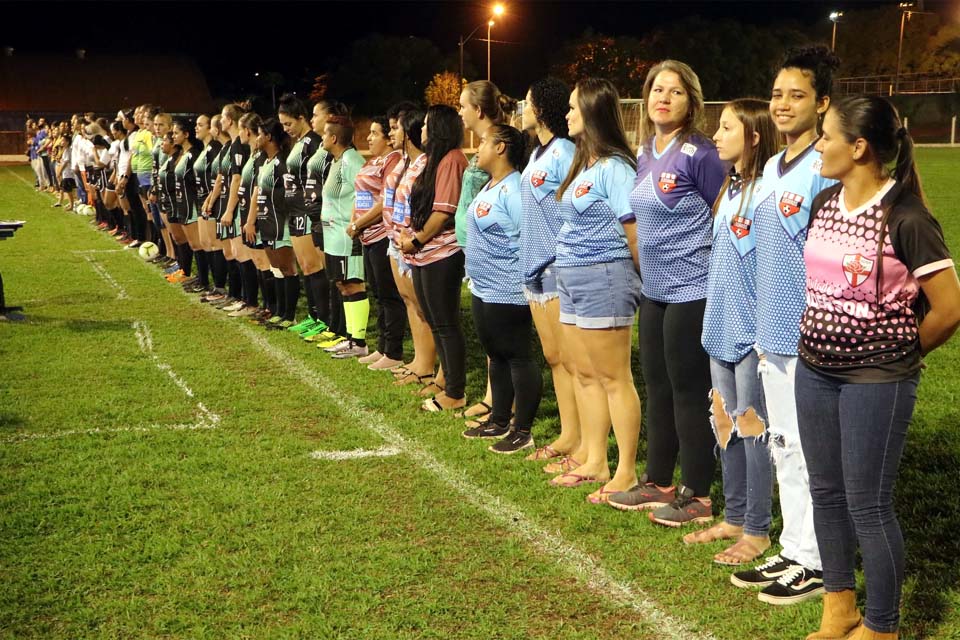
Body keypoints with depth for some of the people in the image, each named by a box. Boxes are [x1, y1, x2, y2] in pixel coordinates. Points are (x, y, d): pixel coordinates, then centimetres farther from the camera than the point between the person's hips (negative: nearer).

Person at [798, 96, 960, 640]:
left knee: (868, 505, 1)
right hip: (814, 371, 7)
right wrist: (821, 338, 12)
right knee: (826, 493, 15)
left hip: (876, 381, -7)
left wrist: (900, 358, -1)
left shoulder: (906, 219, -18)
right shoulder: (824, 204, 4)